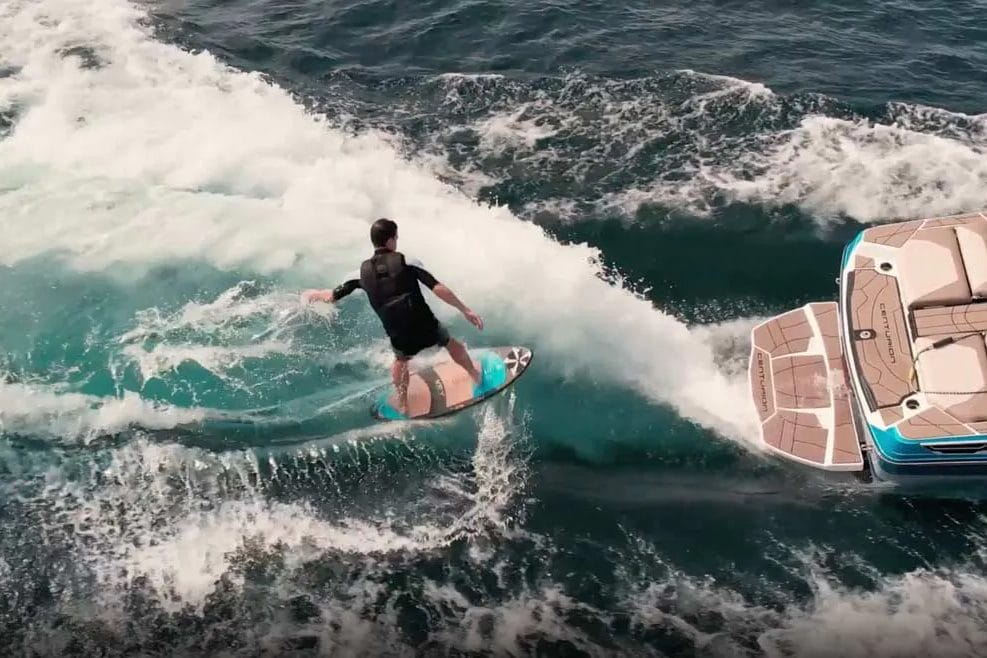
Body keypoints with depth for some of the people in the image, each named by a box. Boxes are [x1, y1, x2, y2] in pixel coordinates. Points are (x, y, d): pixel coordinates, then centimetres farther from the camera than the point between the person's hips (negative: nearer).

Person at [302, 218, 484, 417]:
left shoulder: (362, 271, 2)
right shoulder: (407, 261, -6)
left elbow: (332, 297, 11)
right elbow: (438, 289, -14)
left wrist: (313, 294, 33)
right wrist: (465, 310, -9)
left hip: (400, 338, 2)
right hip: (426, 328, -2)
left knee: (401, 359, 38)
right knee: (452, 344, 31)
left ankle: (403, 406, 44)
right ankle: (478, 379, 49)